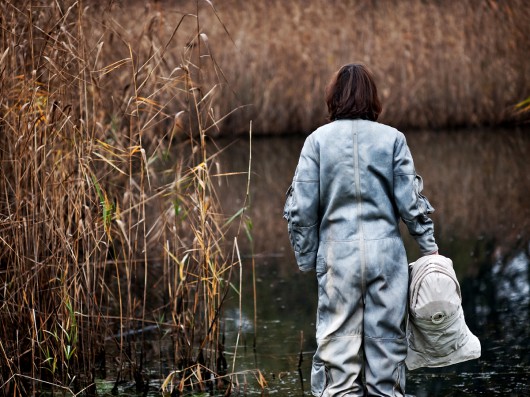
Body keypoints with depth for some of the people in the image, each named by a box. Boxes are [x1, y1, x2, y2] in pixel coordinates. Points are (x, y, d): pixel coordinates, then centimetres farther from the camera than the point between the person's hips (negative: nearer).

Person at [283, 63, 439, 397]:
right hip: (387, 254, 1)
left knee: (338, 346, 4)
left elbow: (300, 209, -2)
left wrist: (307, 258, 9)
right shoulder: (393, 138, 1)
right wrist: (430, 247, 12)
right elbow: (411, 202, 1)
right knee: (387, 341, 9)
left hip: (338, 257, 0)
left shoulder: (318, 140, 0)